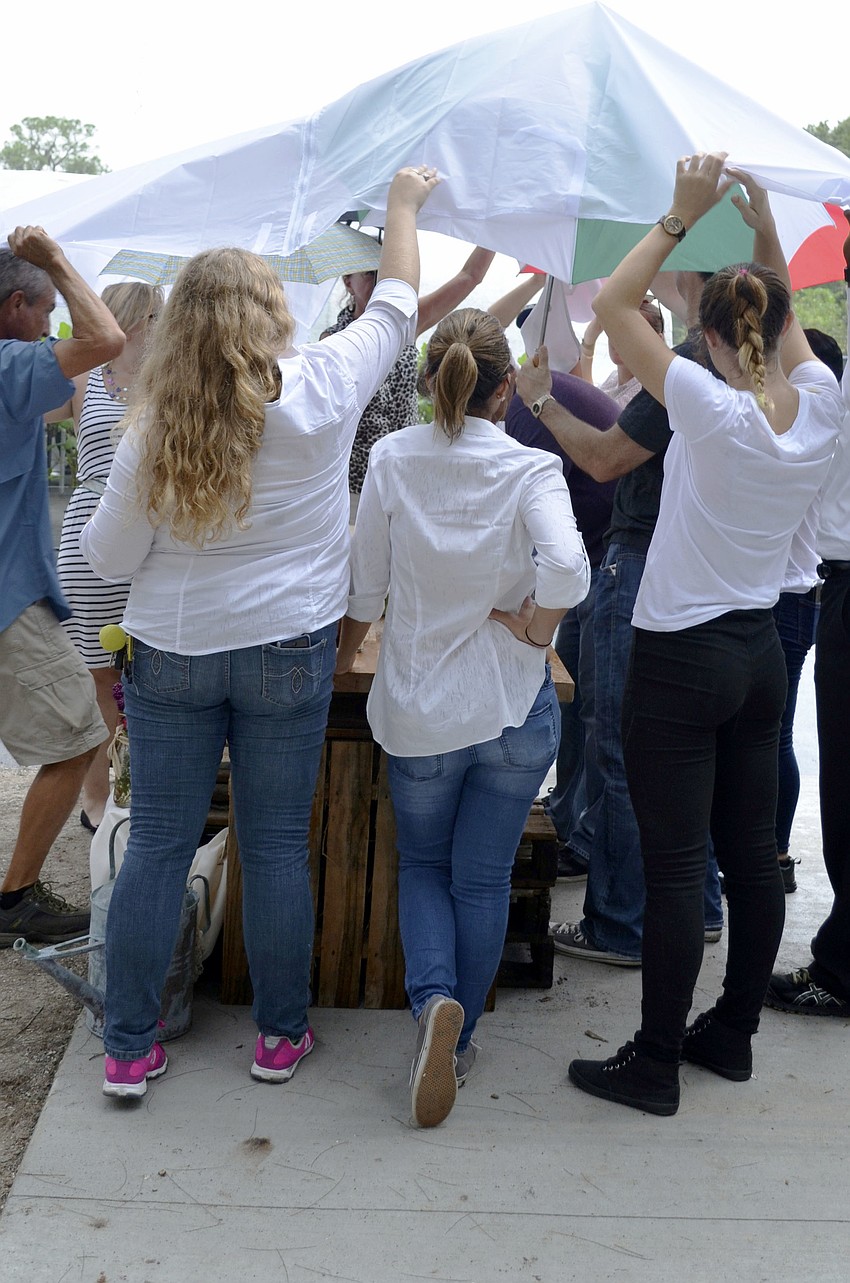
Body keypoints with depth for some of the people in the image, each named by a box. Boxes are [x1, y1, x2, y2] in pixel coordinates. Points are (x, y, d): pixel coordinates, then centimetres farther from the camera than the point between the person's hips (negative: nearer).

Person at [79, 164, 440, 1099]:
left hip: (170, 654, 1)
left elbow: (108, 557, -1)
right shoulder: (322, 389, -9)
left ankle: (127, 1048, 19)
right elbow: (396, 302, 8)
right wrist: (403, 204, 23)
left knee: (157, 845, 9)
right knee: (275, 847, 10)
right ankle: (281, 1036, 24)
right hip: (287, 651, 0)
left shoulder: (154, 430, -8)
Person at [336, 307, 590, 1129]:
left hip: (418, 707, 1)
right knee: (484, 878, 15)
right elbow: (567, 568, -27)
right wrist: (534, 627, -8)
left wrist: (343, 657, 18)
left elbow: (367, 587, 0)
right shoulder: (530, 469, -10)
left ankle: (434, 1000, -5)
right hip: (515, 708, 0)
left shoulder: (392, 459, -6)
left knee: (422, 866, 19)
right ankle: (459, 1039, 24)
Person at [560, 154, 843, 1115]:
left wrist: (681, 215, -8)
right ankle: (733, 1031, 30)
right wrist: (765, 227, 13)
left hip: (680, 659, -7)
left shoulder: (714, 409, -18)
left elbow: (611, 303, -12)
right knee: (751, 852, 15)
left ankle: (654, 1063, 9)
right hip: (761, 650, 7)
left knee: (675, 864, -1)